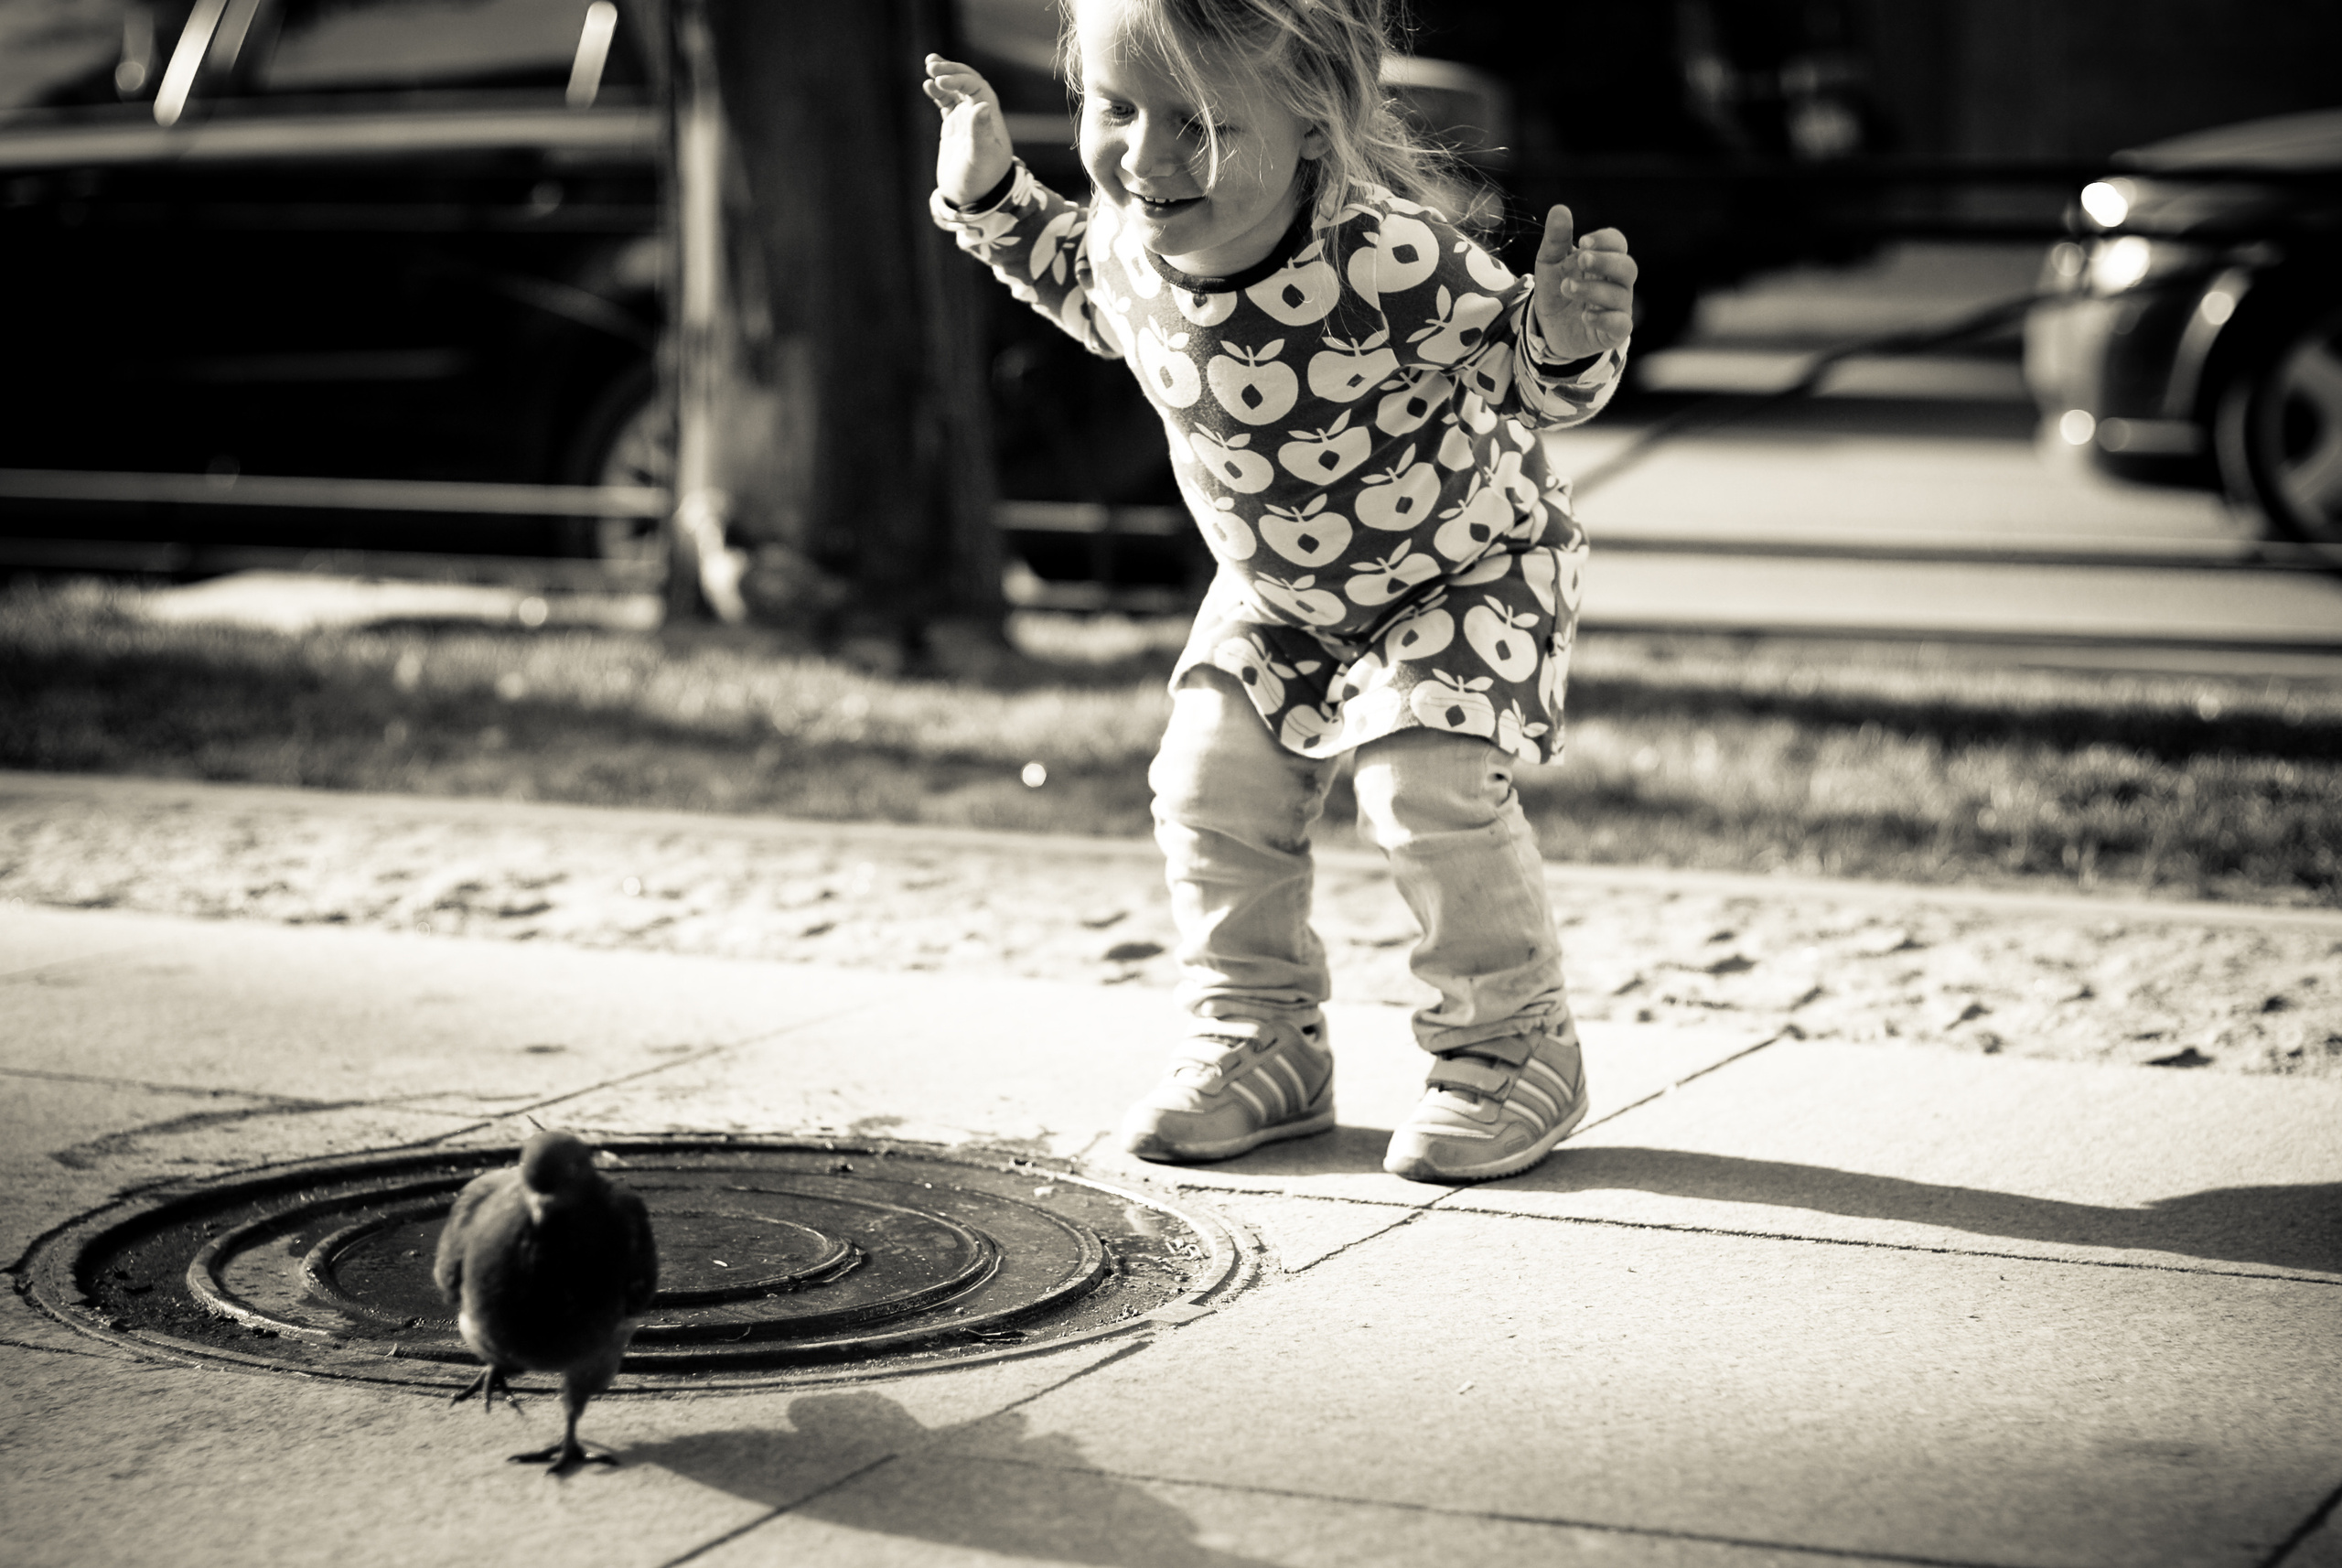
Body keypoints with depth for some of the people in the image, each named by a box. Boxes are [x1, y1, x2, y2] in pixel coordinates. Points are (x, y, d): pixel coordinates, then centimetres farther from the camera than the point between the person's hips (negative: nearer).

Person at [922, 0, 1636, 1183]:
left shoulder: (1385, 256, -38)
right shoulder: (1128, 239, -19)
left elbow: (1528, 372, -23)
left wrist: (1568, 328, -46)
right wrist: (993, 200, -2)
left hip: (1468, 568, -6)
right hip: (1279, 593, 6)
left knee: (1428, 789, -19)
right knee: (1210, 787, -1)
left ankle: (1511, 1050, 3)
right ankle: (1258, 1044, 19)